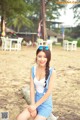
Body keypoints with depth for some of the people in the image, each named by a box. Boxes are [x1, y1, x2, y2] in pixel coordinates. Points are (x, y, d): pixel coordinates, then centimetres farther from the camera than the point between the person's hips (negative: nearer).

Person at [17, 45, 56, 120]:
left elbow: (49, 92, -15)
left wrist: (35, 106, -14)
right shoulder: (33, 69, -1)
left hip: (46, 104, -4)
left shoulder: (52, 71, -15)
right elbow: (32, 89, -2)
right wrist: (33, 105, -11)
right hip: (35, 101, 4)